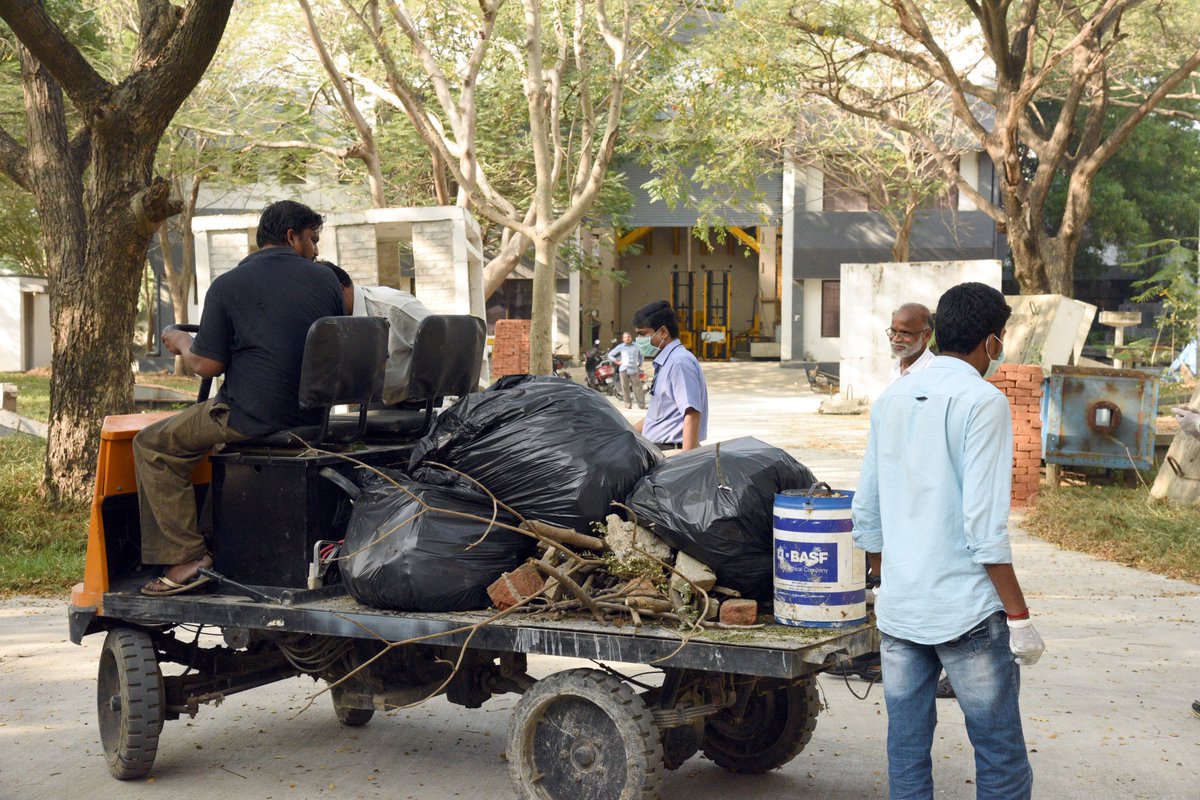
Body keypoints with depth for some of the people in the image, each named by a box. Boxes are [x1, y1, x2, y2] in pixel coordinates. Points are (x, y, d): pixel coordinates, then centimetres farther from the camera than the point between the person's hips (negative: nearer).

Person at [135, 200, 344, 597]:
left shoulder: (229, 285, -5)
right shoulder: (326, 280, 6)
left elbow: (208, 365, -6)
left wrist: (183, 344, 16)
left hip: (252, 417, -6)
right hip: (312, 417, 6)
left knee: (152, 446, 10)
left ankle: (187, 555, 0)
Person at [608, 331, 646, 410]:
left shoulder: (636, 346, 11)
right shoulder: (620, 347, 7)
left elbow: (640, 355, 26)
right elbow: (610, 354, 13)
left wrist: (640, 364, 15)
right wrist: (617, 361, 4)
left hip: (634, 370, 0)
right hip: (624, 370, 0)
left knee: (637, 387, -3)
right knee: (625, 388, -2)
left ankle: (642, 404, -1)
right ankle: (628, 404, 5)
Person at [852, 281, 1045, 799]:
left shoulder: (892, 398, 10)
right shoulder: (982, 401, -10)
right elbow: (984, 524, -16)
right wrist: (1018, 615, -10)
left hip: (898, 613, 6)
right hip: (968, 612, -6)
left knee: (906, 755, 10)